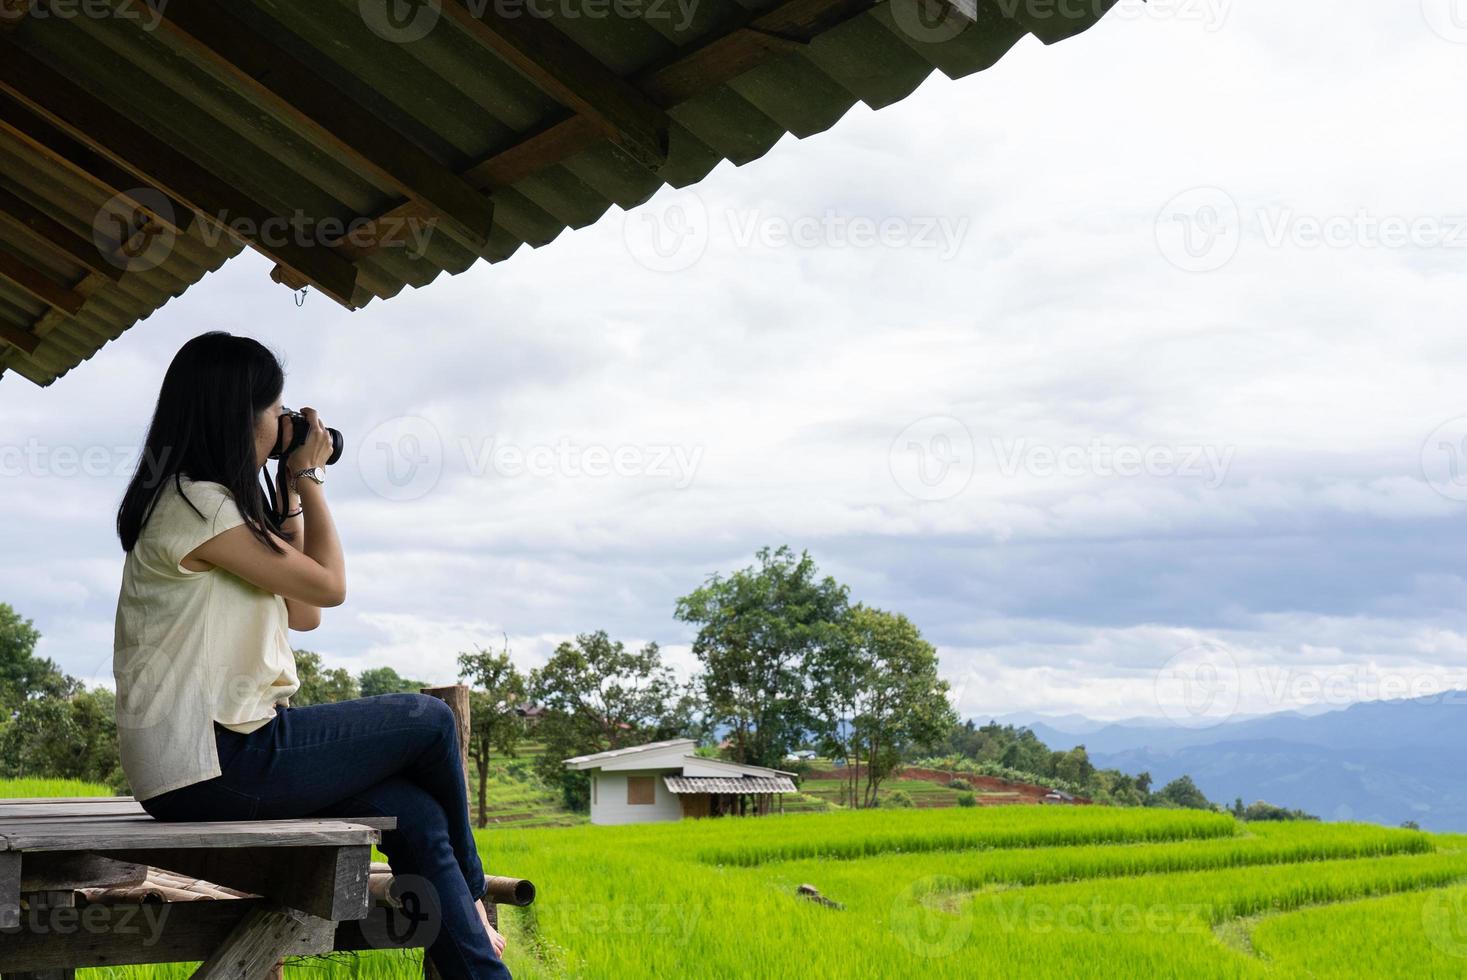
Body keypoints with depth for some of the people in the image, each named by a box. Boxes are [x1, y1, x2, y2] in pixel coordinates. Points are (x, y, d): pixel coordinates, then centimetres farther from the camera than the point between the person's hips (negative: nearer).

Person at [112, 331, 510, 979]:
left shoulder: (202, 503, 18)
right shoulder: (195, 504, -14)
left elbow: (302, 613, 18)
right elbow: (328, 585, -9)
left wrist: (289, 493, 15)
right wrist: (308, 474, 4)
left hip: (223, 749, 9)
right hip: (211, 763, -9)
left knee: (416, 812, -1)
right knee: (429, 720, 0)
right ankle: (469, 896, 21)